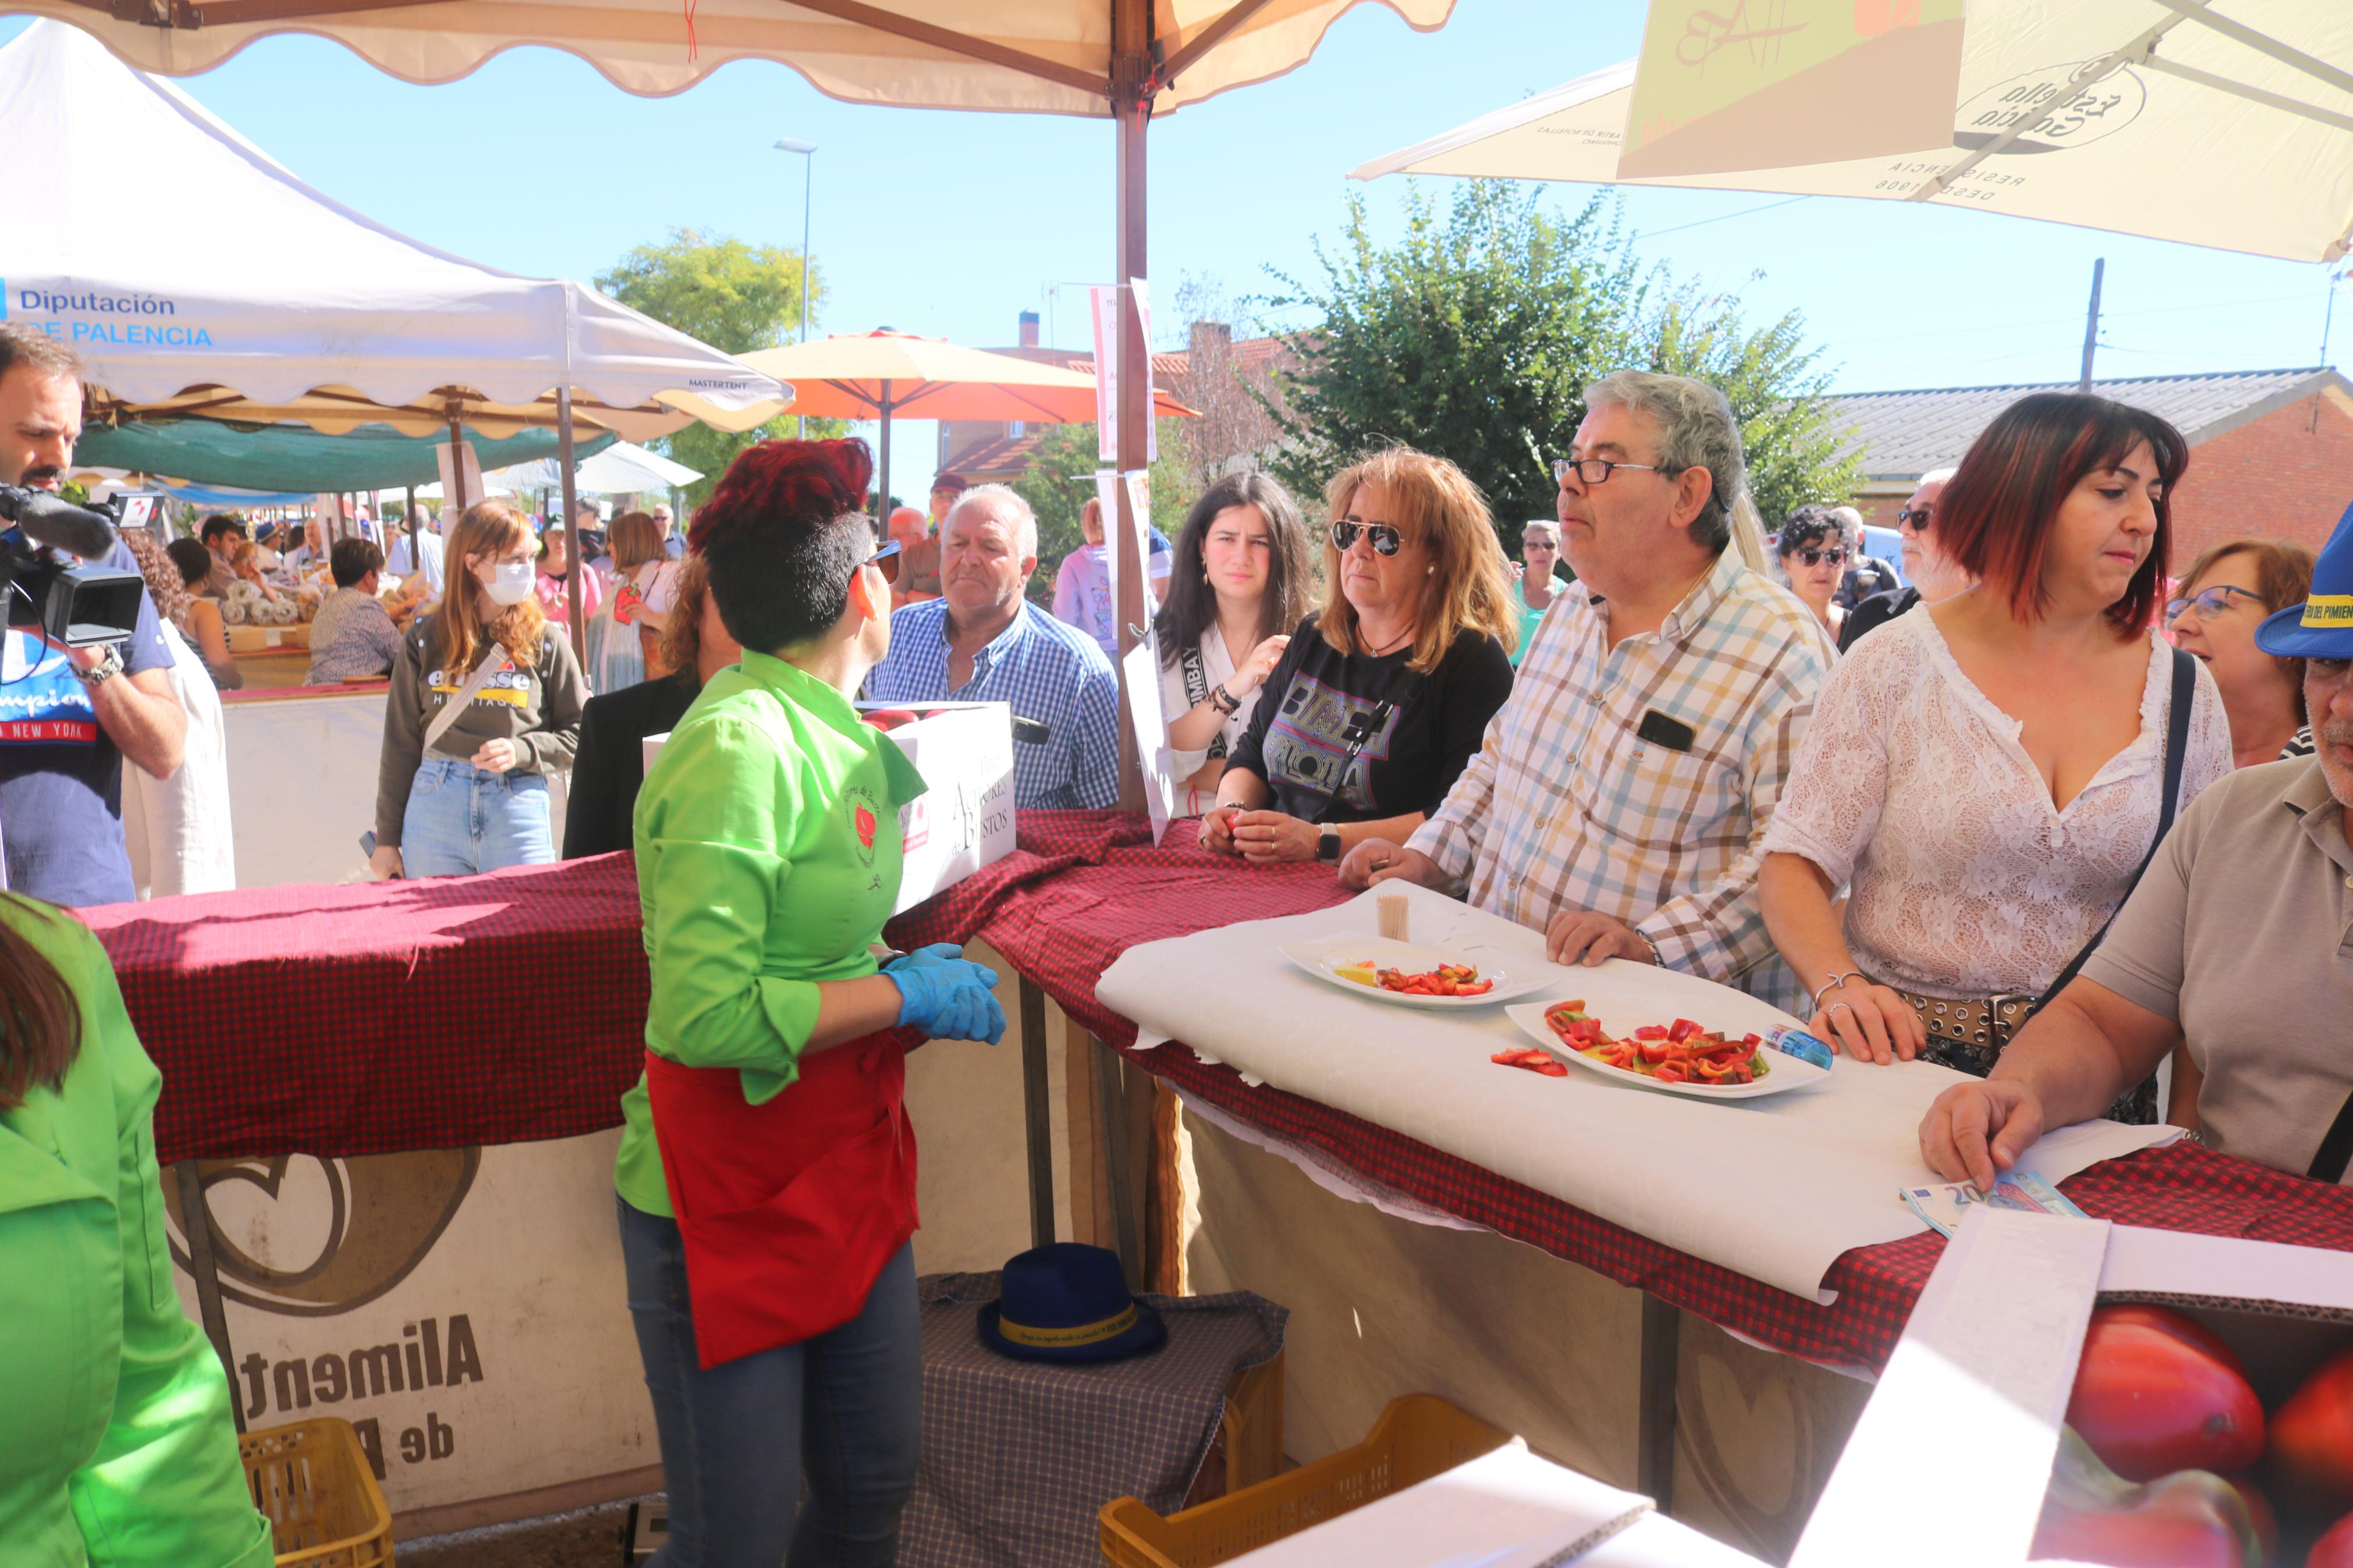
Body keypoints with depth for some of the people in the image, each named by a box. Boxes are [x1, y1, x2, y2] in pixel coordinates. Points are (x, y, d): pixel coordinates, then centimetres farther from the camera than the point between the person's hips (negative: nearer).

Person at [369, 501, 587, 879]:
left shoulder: (544, 642, 3)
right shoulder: (424, 642, 5)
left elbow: (578, 734, 6)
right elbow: (400, 745, 9)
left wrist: (521, 752, -13)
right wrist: (387, 838, 9)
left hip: (519, 809, -1)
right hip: (433, 810, 1)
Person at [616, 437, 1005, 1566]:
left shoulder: (829, 733, 6)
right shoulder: (737, 745, -21)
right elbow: (704, 1015, -25)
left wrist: (919, 980, 11)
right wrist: (904, 994, -17)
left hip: (849, 1167, 8)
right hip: (729, 1199, -8)